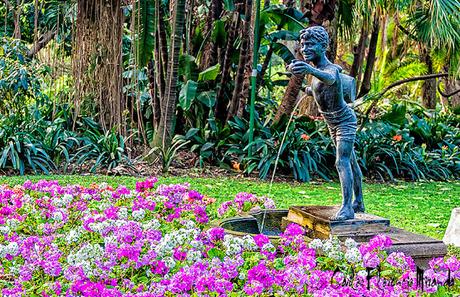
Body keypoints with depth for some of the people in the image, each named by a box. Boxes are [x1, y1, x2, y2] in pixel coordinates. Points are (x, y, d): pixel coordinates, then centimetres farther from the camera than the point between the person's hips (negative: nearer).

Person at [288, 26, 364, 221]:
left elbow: (329, 78, -58)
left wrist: (309, 70, -77)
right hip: (332, 123, 10)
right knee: (350, 161, 18)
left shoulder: (331, 69, -30)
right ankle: (358, 203, 30)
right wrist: (313, 89, 11)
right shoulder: (318, 68, -2)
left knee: (342, 161, -21)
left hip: (345, 121, -10)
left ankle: (347, 207, -26)